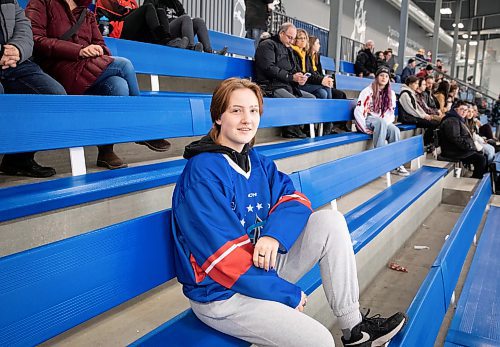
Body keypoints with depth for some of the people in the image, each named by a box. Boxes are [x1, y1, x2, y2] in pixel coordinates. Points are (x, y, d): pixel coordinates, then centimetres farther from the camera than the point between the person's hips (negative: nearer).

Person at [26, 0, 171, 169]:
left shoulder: (87, 14, 26)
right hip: (62, 70, -5)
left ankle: (105, 150, -21)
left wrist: (98, 51, -8)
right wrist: (79, 51, -17)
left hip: (90, 73, 5)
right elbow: (35, 39, -5)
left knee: (119, 85, -29)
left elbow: (100, 44, 19)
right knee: (124, 65, -24)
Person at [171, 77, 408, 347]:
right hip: (220, 293, -7)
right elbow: (222, 255, -23)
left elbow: (294, 200, -1)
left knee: (329, 220, -5)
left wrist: (274, 235, -25)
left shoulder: (259, 163, 5)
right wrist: (289, 294, -16)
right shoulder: (203, 172, -20)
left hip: (261, 266, 7)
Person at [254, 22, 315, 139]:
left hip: (287, 86, 9)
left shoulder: (288, 49, 25)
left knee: (312, 98, 0)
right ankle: (291, 131, -12)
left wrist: (300, 77, -1)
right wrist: (291, 77, -20)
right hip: (271, 86, -9)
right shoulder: (267, 44, -2)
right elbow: (269, 68, -16)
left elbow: (294, 69, 26)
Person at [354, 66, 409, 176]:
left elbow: (391, 113, 8)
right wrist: (365, 129, -20)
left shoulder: (391, 94, 8)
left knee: (395, 130, -28)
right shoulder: (368, 91, -8)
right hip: (368, 120, -4)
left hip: (383, 123, 5)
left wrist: (385, 125, -11)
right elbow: (358, 112, -15)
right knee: (381, 122, -37)